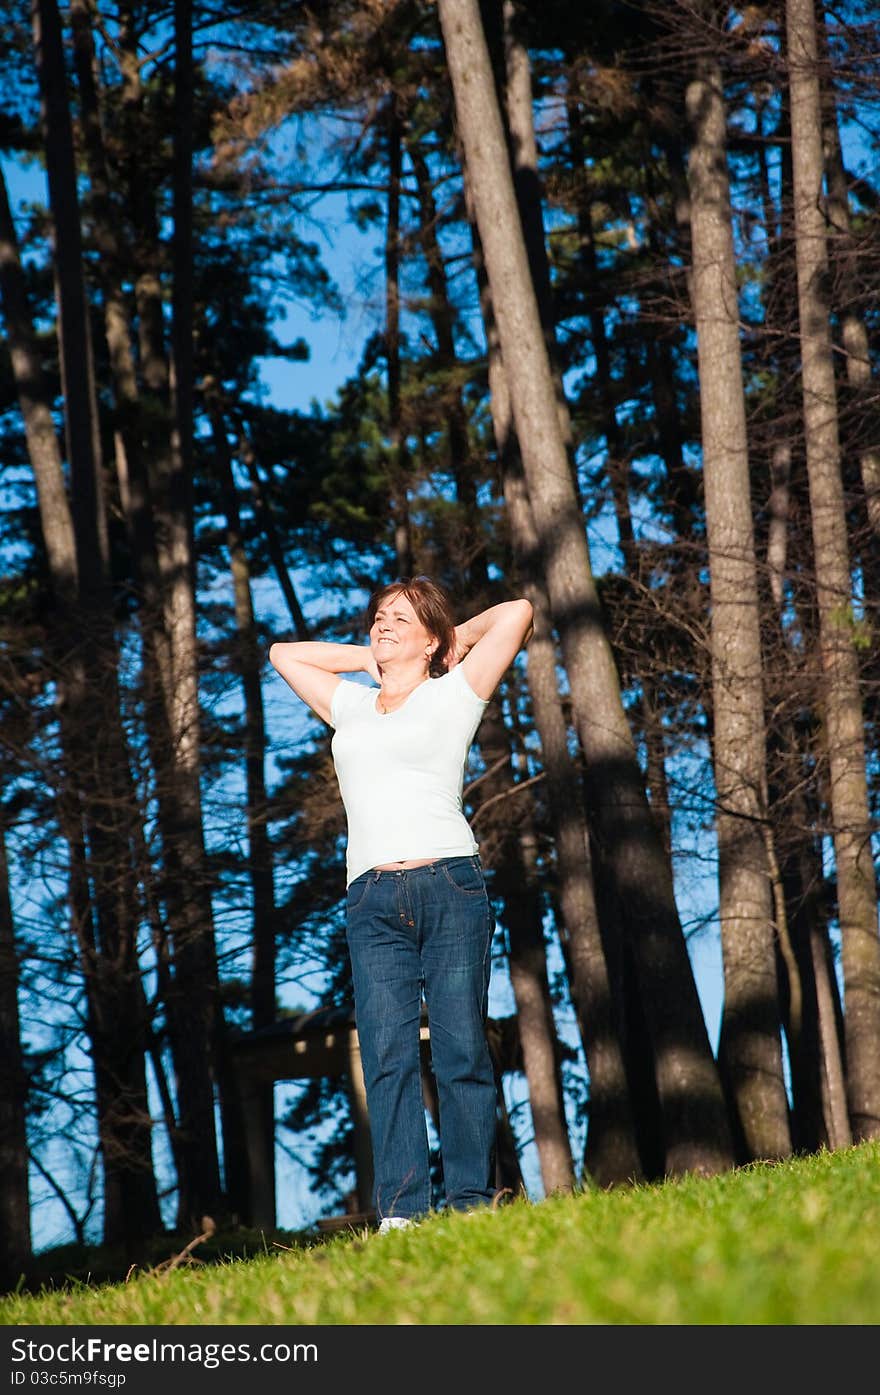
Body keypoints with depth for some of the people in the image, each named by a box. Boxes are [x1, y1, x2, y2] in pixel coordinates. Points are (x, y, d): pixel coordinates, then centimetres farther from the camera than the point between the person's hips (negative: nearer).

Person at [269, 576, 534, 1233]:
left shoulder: (453, 694, 13)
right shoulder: (351, 705, 24)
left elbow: (517, 612, 7)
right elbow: (283, 653, 38)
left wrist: (458, 638, 22)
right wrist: (370, 657, 30)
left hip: (449, 885, -3)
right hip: (372, 901, 3)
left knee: (461, 1049, -6)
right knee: (388, 1053, -9)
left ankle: (474, 1202, -4)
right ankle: (399, 1211, -14)